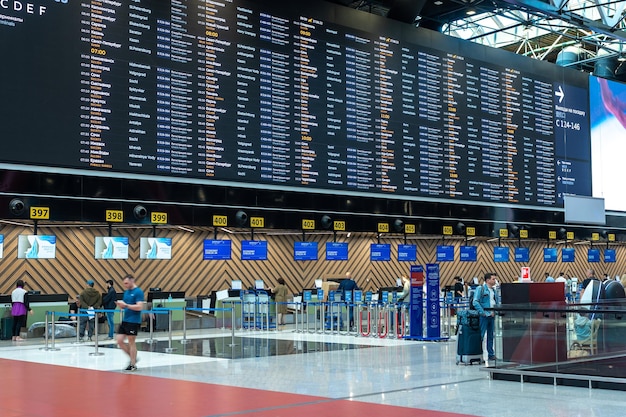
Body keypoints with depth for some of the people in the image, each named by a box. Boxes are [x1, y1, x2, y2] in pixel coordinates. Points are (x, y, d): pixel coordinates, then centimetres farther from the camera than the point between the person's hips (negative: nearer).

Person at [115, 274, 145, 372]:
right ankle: (133, 358, 20)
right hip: (125, 320, 8)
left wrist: (126, 305, -22)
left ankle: (133, 364, 9)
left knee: (131, 342, -1)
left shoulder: (138, 292, -12)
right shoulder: (126, 292, 13)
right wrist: (120, 304, -4)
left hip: (133, 321, -8)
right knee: (120, 341, 6)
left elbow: (139, 307, -21)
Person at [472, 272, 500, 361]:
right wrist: (482, 312, -19)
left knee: (491, 336, 13)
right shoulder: (480, 289, -7)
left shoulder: (494, 290, 15)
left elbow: (498, 302, 18)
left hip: (492, 316, 7)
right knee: (481, 336, -5)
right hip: (484, 316, -7)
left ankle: (491, 354, 20)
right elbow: (475, 302, -14)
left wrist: (495, 311, 0)